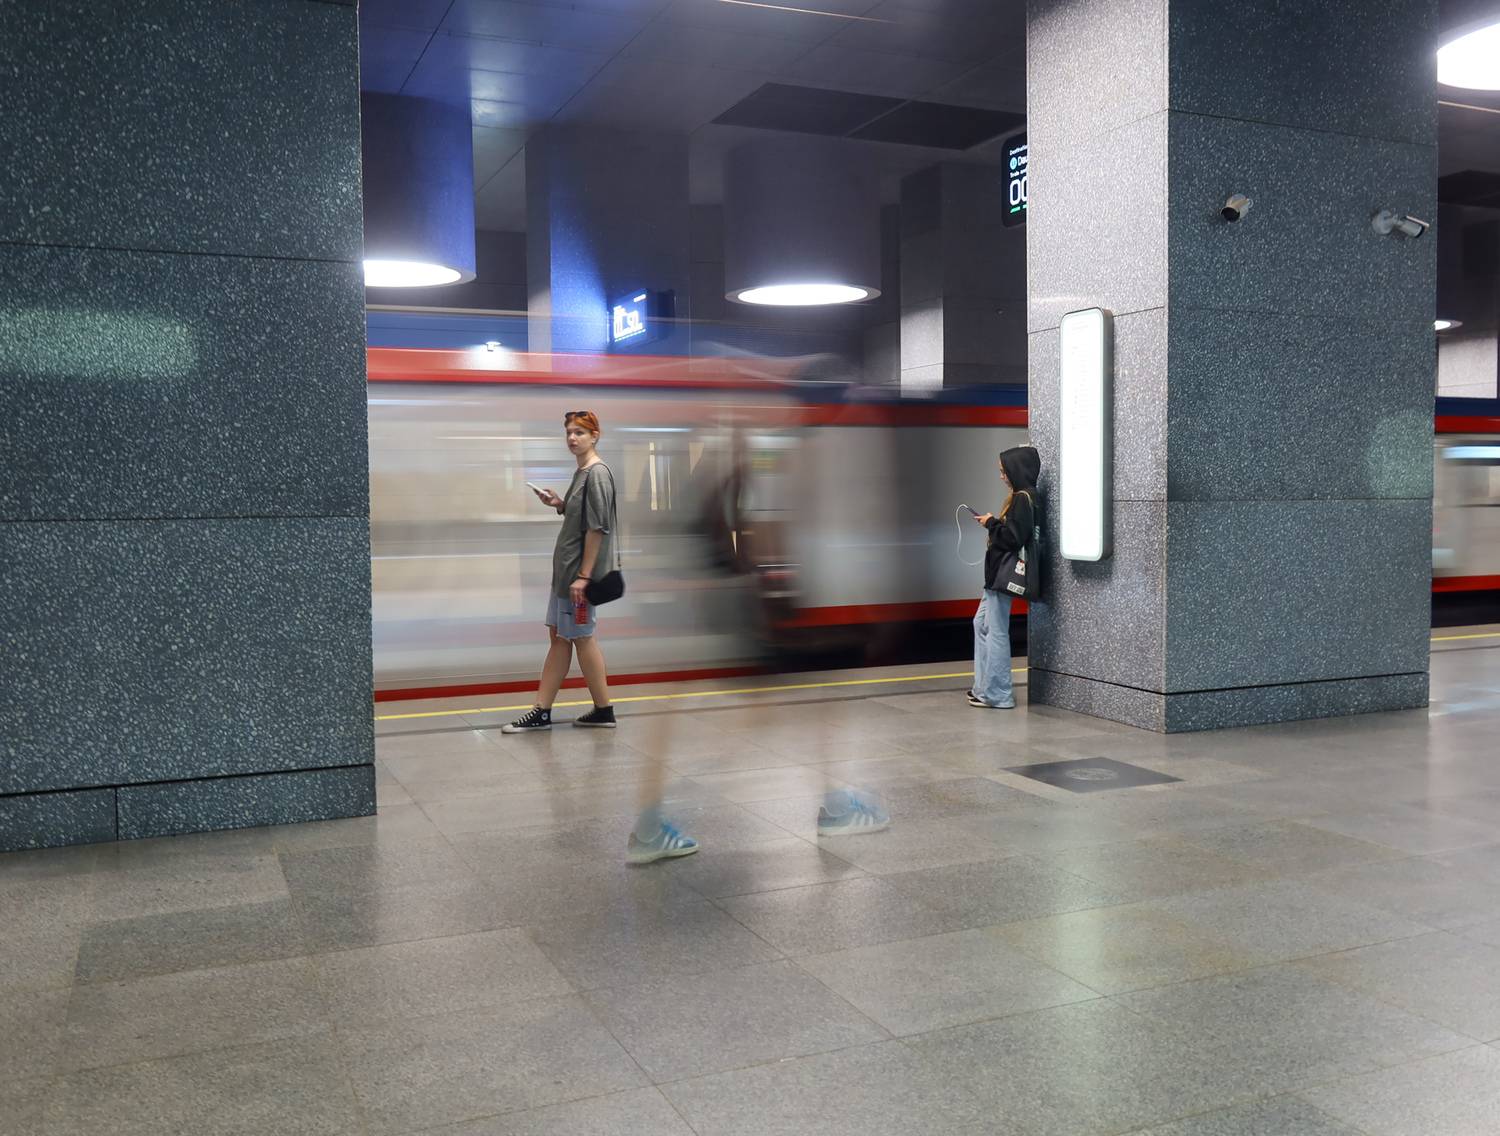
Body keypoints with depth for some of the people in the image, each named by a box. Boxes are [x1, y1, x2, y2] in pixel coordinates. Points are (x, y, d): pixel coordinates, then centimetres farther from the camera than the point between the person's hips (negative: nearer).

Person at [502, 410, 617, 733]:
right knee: (558, 637, 10)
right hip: (565, 569, 10)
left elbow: (597, 527, -19)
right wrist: (559, 504, 5)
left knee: (582, 637, -1)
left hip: (580, 570, -10)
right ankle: (541, 712, 15)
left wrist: (584, 575, -21)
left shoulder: (597, 474, -14)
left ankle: (604, 711, 11)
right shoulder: (581, 472, 14)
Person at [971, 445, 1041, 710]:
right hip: (998, 570, 11)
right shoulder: (1020, 497, 12)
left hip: (1006, 573, -11)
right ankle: (985, 685, 24)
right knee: (982, 623, 17)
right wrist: (993, 523, 5)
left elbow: (1013, 537, -22)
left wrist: (992, 522, -10)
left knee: (996, 631, -4)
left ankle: (997, 694, 3)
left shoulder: (1024, 499, -17)